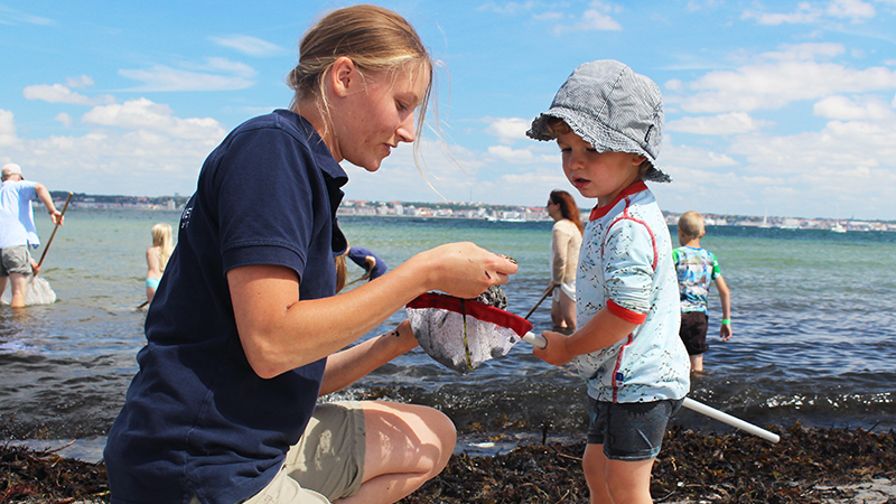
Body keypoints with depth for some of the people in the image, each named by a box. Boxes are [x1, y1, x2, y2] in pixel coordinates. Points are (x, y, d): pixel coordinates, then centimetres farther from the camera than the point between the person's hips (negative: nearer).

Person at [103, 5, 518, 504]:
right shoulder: (269, 146, -13)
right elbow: (271, 346, -24)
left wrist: (406, 337, 4)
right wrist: (424, 272, -17)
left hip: (258, 441, 10)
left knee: (432, 437, 17)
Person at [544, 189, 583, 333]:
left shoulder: (560, 227, -16)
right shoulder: (572, 225, 17)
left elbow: (560, 258, -23)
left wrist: (555, 281, -11)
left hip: (570, 281, -11)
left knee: (571, 321, -11)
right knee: (556, 315, 18)